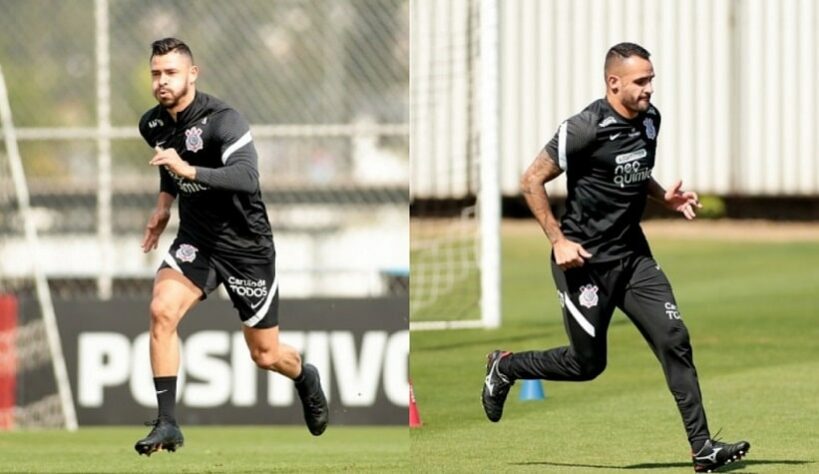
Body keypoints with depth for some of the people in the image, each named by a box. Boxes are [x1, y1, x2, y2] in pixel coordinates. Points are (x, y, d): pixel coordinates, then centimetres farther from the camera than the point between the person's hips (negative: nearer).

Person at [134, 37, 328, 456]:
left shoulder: (221, 120, -23)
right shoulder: (152, 125, -2)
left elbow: (247, 178, -39)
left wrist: (188, 171, -48)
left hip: (246, 245, -4)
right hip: (196, 239, 4)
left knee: (265, 355, 8)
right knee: (162, 309, -24)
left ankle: (306, 379, 46)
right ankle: (166, 424, -18)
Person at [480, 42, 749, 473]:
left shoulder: (649, 119, 4)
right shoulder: (585, 129, -19)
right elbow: (531, 182, -14)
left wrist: (664, 197, 4)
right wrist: (558, 240, -19)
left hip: (633, 255, 6)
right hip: (585, 260, -6)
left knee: (674, 339, -7)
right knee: (587, 363, 4)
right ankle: (505, 368, 31)